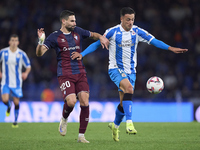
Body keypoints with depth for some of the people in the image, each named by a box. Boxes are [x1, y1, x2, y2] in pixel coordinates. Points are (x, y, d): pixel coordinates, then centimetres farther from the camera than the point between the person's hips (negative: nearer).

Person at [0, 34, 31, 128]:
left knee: (16, 102, 1)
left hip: (17, 82, 0)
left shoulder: (21, 54, -4)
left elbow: (28, 66, 4)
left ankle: (15, 121, 18)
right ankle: (8, 107, 22)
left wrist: (26, 73, -16)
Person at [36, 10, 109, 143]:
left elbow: (93, 35, 26)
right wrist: (40, 42, -27)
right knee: (71, 101, -21)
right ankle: (64, 119, 15)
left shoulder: (78, 32, 10)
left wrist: (101, 37, 5)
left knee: (85, 103, -7)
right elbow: (39, 53, -7)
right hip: (65, 75, -4)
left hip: (80, 73, 4)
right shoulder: (55, 37, -2)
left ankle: (81, 136, 3)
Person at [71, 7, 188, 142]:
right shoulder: (112, 32, -7)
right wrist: (82, 54, -10)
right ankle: (129, 123, -37)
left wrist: (171, 48, -14)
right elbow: (97, 43, -1)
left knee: (124, 103, 6)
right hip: (116, 69, -4)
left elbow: (153, 41, -3)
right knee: (129, 88, -32)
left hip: (131, 71, 4)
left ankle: (115, 125, 34)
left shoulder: (137, 32, 1)